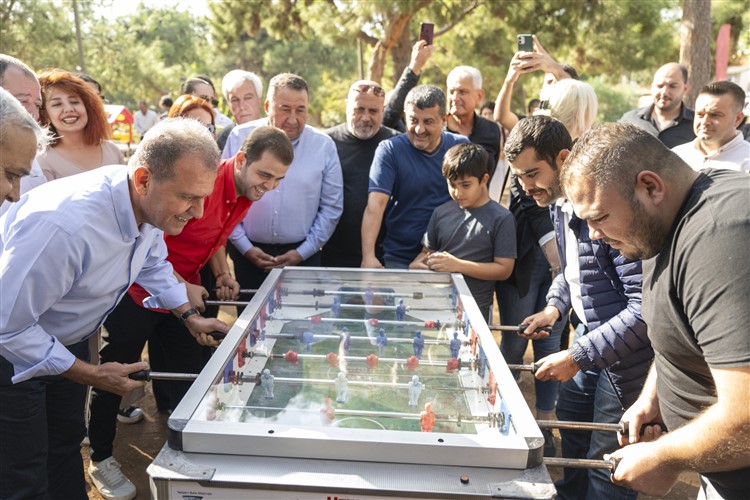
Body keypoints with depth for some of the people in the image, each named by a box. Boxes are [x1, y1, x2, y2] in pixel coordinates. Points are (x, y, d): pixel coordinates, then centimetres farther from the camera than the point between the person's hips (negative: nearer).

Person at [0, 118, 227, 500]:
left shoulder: (150, 203, -14)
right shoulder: (67, 224, -40)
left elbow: (152, 264, 9)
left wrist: (189, 316, 3)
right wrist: (91, 375, -25)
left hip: (67, 339, 7)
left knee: (66, 443, 21)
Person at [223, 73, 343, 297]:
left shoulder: (324, 145, -1)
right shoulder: (240, 137, -2)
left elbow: (331, 207, 2)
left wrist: (303, 252, -3)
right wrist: (244, 247, -4)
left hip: (302, 254, 0)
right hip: (249, 254, 0)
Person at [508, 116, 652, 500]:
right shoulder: (560, 204, 2)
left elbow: (647, 306, -29)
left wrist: (579, 356, -26)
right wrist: (555, 306, 4)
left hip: (626, 359, -8)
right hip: (589, 339, 8)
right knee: (571, 439, 22)